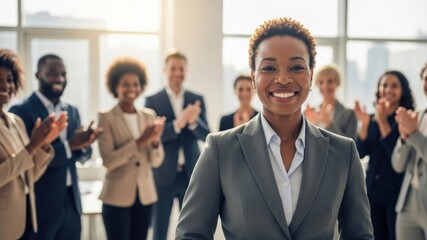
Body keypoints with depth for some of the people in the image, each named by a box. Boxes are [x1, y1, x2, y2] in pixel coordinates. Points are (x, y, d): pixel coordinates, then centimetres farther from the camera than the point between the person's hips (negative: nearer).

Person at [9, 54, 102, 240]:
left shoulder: (72, 111, 11)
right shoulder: (21, 111, -10)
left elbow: (81, 155, 11)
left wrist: (84, 144, -11)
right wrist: (69, 145, -22)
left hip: (71, 201, 6)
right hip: (39, 205, -6)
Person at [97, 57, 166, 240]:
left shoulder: (149, 116, 6)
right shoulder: (106, 117, -5)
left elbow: (156, 161, 4)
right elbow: (108, 161, -14)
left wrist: (155, 141, -16)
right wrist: (139, 141, -22)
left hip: (145, 195, 4)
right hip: (117, 197, -4)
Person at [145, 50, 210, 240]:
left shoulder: (197, 100, 5)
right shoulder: (152, 101, -1)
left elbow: (206, 135, -2)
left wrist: (193, 121, -23)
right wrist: (178, 124, -25)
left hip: (191, 174, 2)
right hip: (163, 175, -2)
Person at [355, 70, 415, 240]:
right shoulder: (372, 119, 7)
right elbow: (360, 153, -1)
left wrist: (383, 122, -20)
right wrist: (364, 124, -14)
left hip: (396, 190, -4)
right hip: (373, 188, 5)